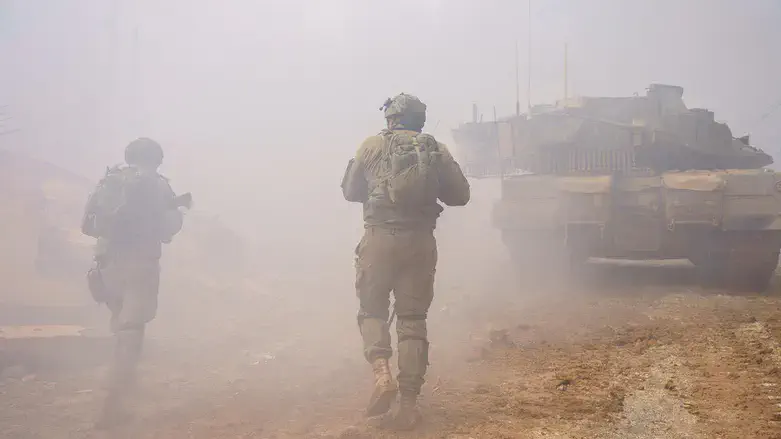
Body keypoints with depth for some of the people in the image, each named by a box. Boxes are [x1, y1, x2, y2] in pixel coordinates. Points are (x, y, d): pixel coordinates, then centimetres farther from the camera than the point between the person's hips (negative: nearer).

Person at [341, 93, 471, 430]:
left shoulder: (373, 146, 4)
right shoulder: (436, 149, 7)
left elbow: (350, 191, 11)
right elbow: (460, 195, 10)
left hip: (379, 238, -2)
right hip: (421, 241, 2)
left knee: (372, 310, 13)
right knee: (413, 320, 8)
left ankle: (382, 373, -12)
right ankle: (408, 404, 6)